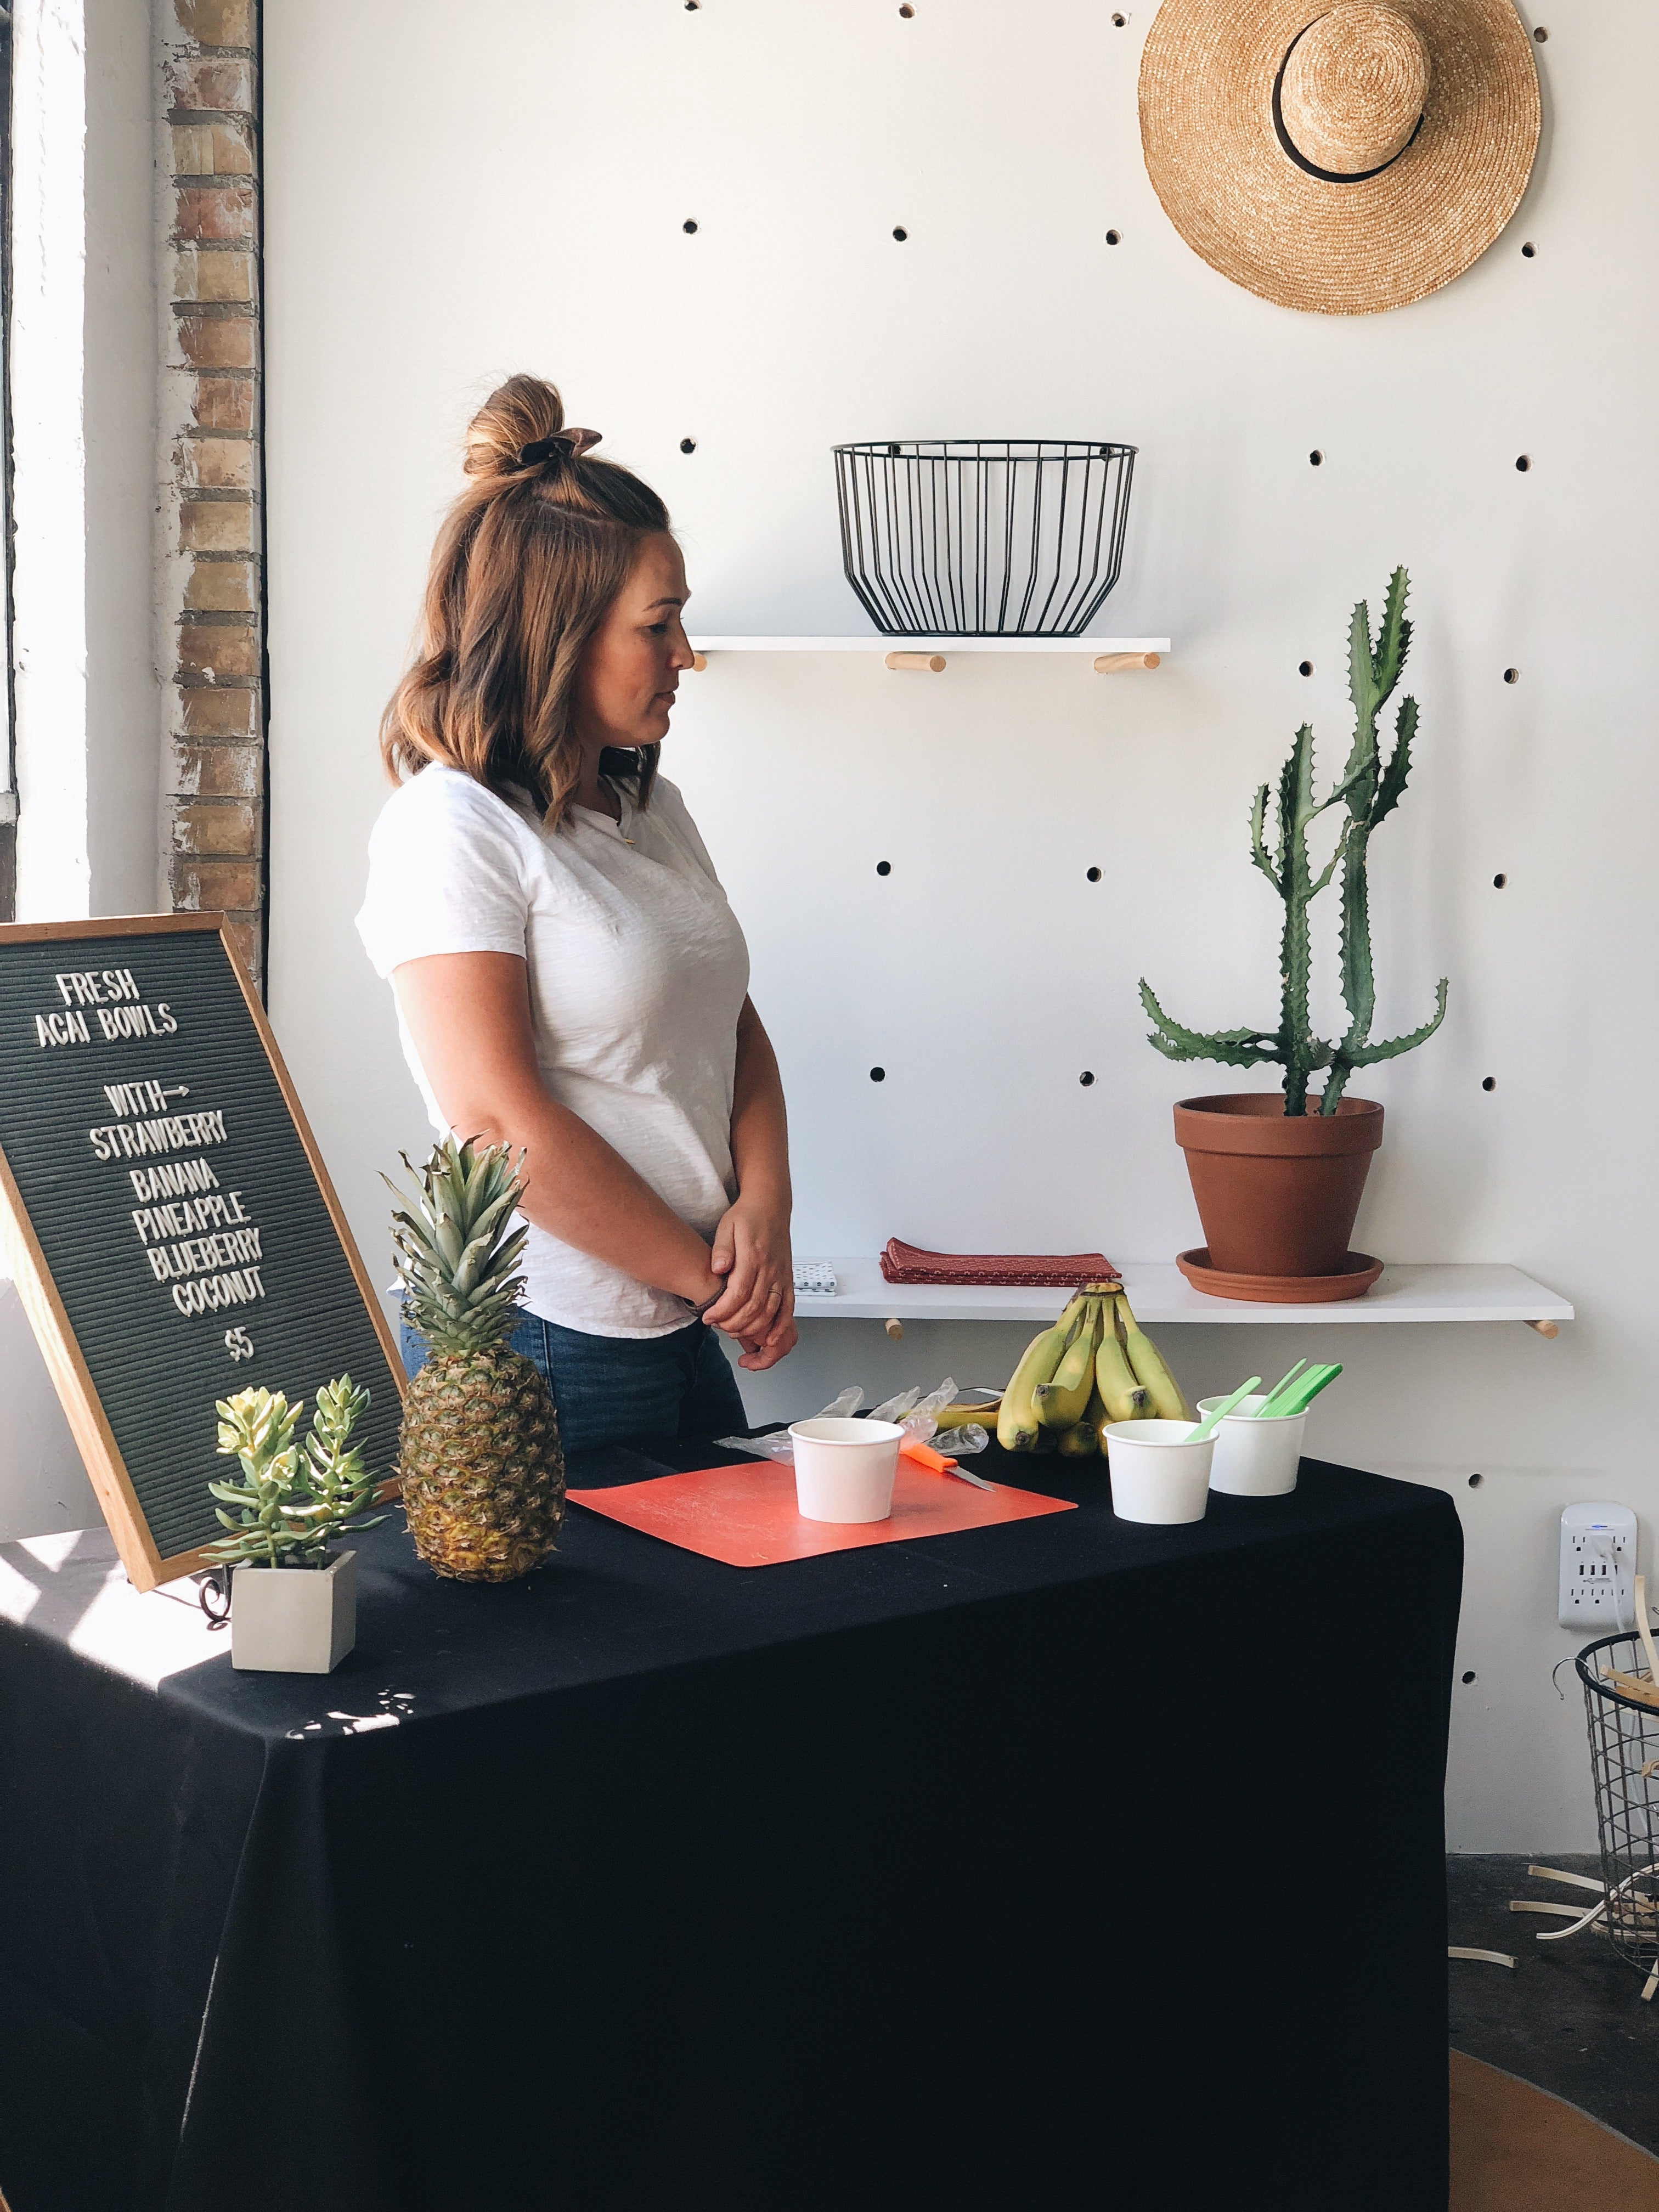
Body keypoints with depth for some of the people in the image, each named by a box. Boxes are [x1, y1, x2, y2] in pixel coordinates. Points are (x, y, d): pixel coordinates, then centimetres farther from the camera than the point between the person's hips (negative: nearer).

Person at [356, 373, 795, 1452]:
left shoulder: (653, 807, 12)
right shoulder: (451, 827, -14)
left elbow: (737, 1029, 14)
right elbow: (499, 1121, -20)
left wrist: (764, 1212, -5)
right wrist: (704, 1272, -13)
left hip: (686, 1337, 8)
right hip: (541, 1347, -8)